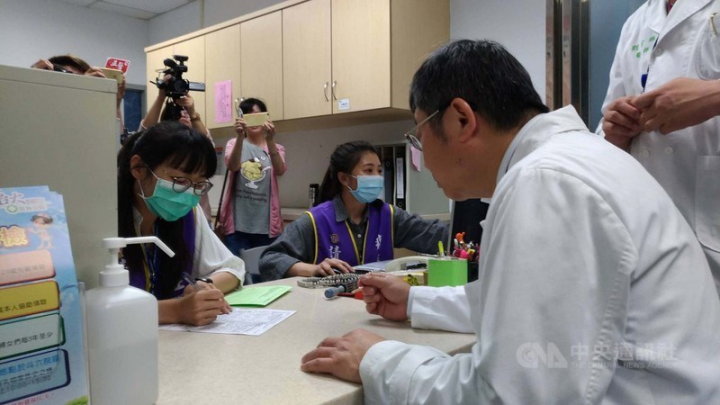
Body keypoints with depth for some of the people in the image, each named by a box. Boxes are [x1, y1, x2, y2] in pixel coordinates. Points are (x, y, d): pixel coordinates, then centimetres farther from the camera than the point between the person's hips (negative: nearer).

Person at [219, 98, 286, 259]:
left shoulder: (276, 148, 10)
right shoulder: (234, 143, 9)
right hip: (238, 223, -1)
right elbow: (232, 166, -13)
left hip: (266, 225, 1)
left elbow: (280, 171, -13)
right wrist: (240, 137, -28)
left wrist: (270, 140, -27)